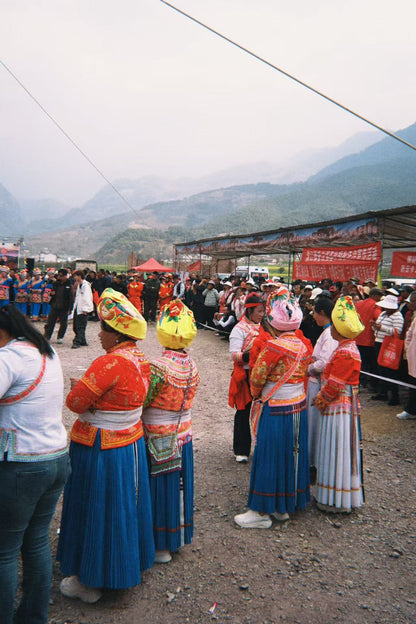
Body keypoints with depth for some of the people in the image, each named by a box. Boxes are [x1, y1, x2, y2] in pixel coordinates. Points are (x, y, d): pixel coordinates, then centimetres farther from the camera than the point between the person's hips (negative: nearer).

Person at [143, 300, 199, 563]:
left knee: (161, 488, 8)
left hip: (158, 438, -6)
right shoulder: (192, 365, -4)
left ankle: (161, 546, 23)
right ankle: (178, 536, 37)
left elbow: (141, 403, -18)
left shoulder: (158, 367, -23)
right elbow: (185, 400, 4)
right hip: (184, 433, 6)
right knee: (178, 485, 20)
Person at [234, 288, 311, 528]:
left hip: (276, 410, -7)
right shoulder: (303, 346, 2)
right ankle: (286, 506, 30)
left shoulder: (273, 347, -19)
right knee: (293, 454, 16)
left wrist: (257, 394, 7)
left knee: (270, 457, 3)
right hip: (299, 406, 7)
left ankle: (262, 511, 14)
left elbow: (256, 378, -13)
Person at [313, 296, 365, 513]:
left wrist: (320, 400, -5)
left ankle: (336, 500, 14)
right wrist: (321, 398, 12)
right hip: (341, 407, 10)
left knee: (337, 452, 1)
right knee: (336, 452, 17)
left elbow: (334, 385, -20)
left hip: (339, 408, -10)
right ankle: (331, 495, 30)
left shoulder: (345, 353, -23)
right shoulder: (347, 348, 9)